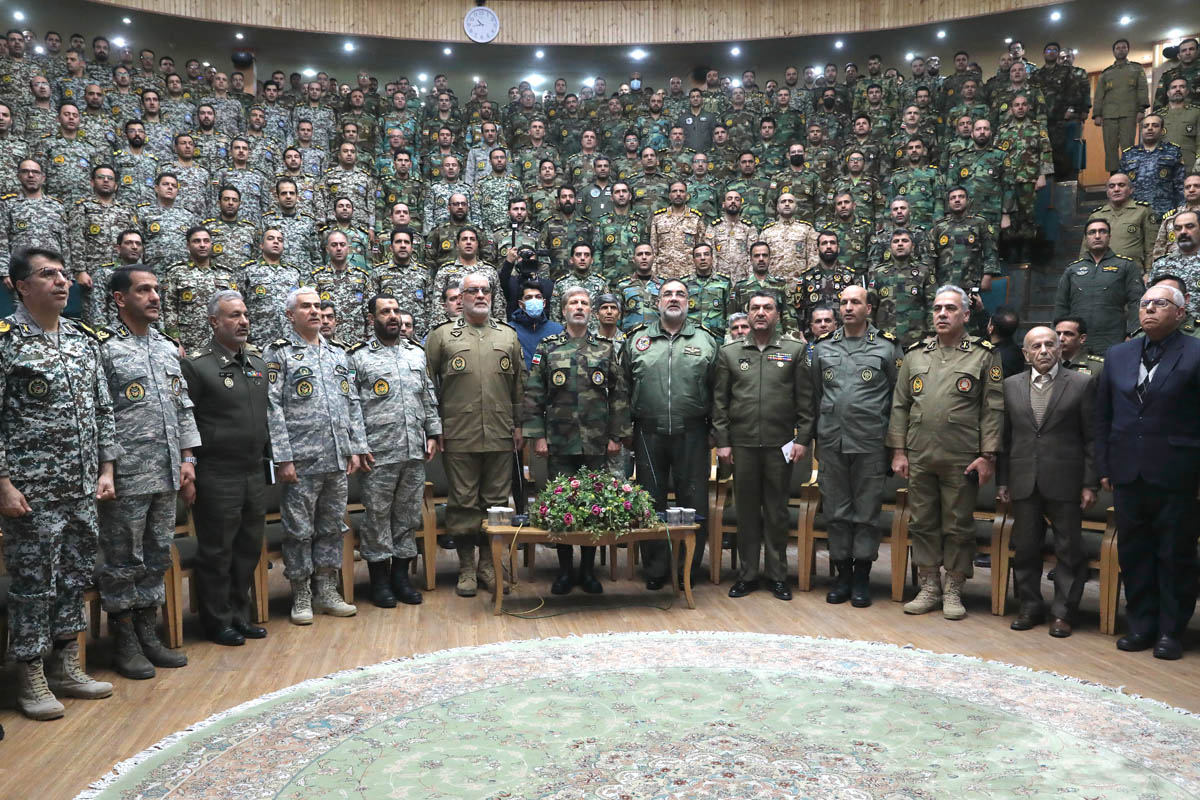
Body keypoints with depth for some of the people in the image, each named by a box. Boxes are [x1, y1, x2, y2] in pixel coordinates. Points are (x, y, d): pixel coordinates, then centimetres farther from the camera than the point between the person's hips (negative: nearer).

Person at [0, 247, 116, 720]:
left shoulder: (83, 340, 10)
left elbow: (102, 409, 14)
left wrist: (106, 469, 8)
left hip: (83, 488, 6)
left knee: (75, 577, 13)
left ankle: (66, 666, 27)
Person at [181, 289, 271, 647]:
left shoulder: (257, 361, 11)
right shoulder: (195, 365, -9)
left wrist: (269, 456, 16)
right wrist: (190, 469, -12)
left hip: (255, 473, 7)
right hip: (217, 477, -6)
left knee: (249, 548, 14)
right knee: (217, 551, 5)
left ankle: (239, 615, 28)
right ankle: (217, 621, 19)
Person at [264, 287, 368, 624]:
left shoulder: (337, 352, 15)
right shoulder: (279, 353, -2)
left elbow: (353, 403, 16)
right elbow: (272, 408, -8)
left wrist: (356, 447, 9)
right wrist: (283, 458, -13)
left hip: (338, 459, 5)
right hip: (301, 461, -5)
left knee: (332, 527, 12)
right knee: (299, 530, 3)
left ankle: (326, 591, 23)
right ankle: (301, 596, 15)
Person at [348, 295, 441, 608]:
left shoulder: (417, 354, 13)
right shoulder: (358, 357, -2)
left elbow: (429, 397, 16)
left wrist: (433, 434, 9)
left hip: (415, 452, 5)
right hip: (379, 454, -4)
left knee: (408, 514, 11)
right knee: (377, 516, 3)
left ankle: (401, 575, 23)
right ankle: (379, 580, 16)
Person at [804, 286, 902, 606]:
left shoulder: (887, 347, 2)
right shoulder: (823, 348, 10)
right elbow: (813, 396, 13)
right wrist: (805, 436, 11)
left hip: (870, 444, -3)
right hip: (831, 442, 3)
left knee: (867, 511, 4)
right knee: (835, 510, 8)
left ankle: (862, 577, 15)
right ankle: (842, 574, 19)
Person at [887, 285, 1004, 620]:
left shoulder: (984, 354, 1)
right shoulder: (915, 354, 10)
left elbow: (993, 409, -2)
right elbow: (900, 405, 10)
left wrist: (987, 455, -8)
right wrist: (898, 451, 4)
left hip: (962, 460, -3)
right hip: (919, 457, 3)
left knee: (958, 526, 5)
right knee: (923, 523, 9)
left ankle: (953, 591, 17)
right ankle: (929, 588, 21)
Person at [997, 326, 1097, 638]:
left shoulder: (1082, 384, -1)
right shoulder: (1011, 385, 7)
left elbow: (1092, 437, -1)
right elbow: (1005, 436, 9)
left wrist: (1090, 483, -5)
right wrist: (1002, 480, 6)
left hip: (1065, 482, -2)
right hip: (1024, 482, 3)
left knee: (1069, 550, 5)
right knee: (1025, 548, 10)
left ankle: (1063, 612, 16)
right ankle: (1030, 606, 23)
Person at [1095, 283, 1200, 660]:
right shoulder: (1118, 356, 10)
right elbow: (1103, 415, 12)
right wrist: (1104, 466, 8)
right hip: (1128, 473, 4)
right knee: (1133, 551, 10)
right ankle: (1141, 625, 21)